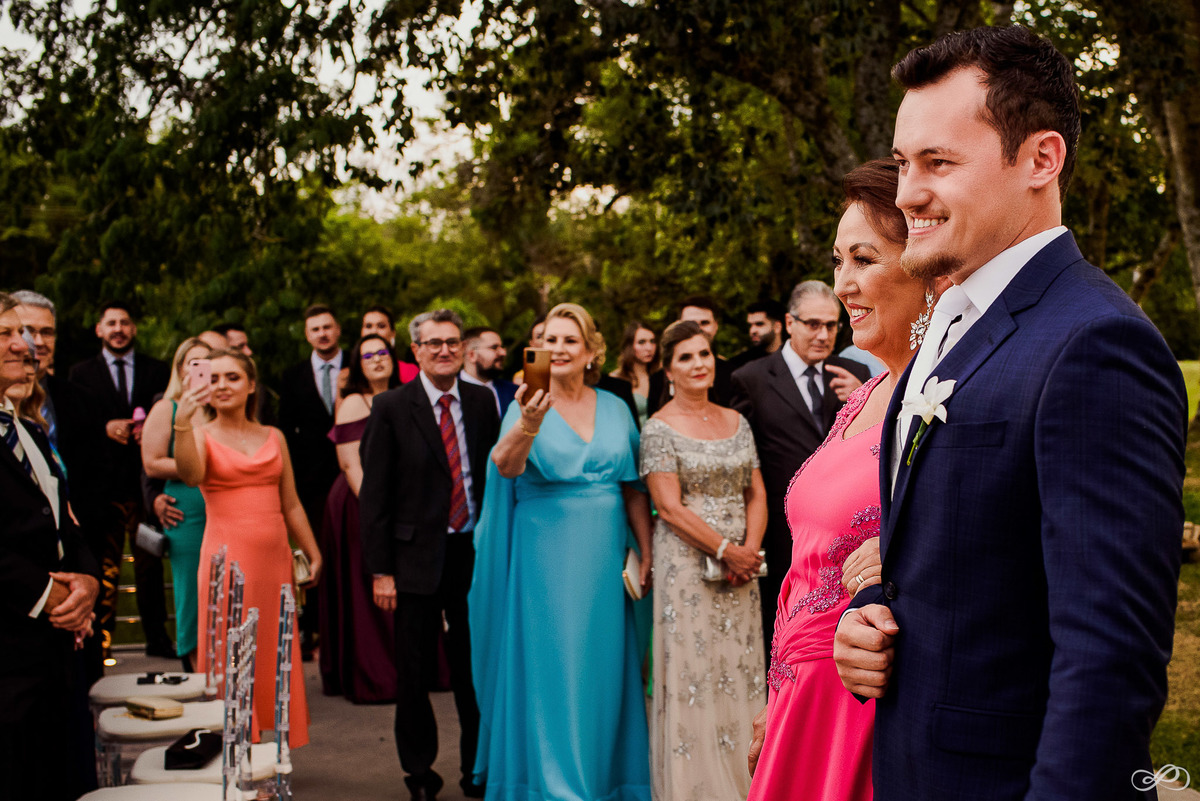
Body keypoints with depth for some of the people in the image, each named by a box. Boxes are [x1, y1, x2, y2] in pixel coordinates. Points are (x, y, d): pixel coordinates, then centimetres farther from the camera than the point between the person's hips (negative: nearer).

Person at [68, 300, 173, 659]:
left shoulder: (157, 371, 12)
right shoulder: (81, 373, 10)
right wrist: (106, 428, -12)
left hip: (146, 481, 1)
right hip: (102, 483, -1)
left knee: (150, 563, 6)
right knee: (103, 566, -1)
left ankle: (157, 637, 14)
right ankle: (101, 638, 7)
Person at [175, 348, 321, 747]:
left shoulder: (274, 437, 12)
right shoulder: (201, 435, 2)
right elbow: (191, 475, -21)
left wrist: (314, 554, 13)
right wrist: (182, 423, -34)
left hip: (274, 558, 4)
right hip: (228, 559, -4)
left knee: (275, 658, 7)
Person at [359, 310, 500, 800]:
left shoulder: (482, 402, 5)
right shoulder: (391, 408, -4)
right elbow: (374, 495, -5)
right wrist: (380, 571, -9)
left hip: (474, 552, 2)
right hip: (417, 557, -2)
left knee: (476, 668, 10)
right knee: (414, 673, 9)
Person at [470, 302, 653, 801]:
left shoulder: (615, 408, 7)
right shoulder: (527, 406, -5)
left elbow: (633, 489, 10)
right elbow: (505, 466, -24)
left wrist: (647, 554, 5)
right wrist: (527, 425, -44)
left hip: (603, 559, 3)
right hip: (545, 558, -3)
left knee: (601, 667, 10)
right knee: (549, 669, 1)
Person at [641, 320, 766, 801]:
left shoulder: (736, 422, 11)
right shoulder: (660, 428, -5)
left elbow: (757, 495, 9)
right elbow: (670, 507, -11)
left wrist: (750, 549, -7)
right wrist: (724, 550, -14)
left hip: (740, 565, 5)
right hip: (687, 564, -5)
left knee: (739, 671, 7)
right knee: (692, 674, -2)